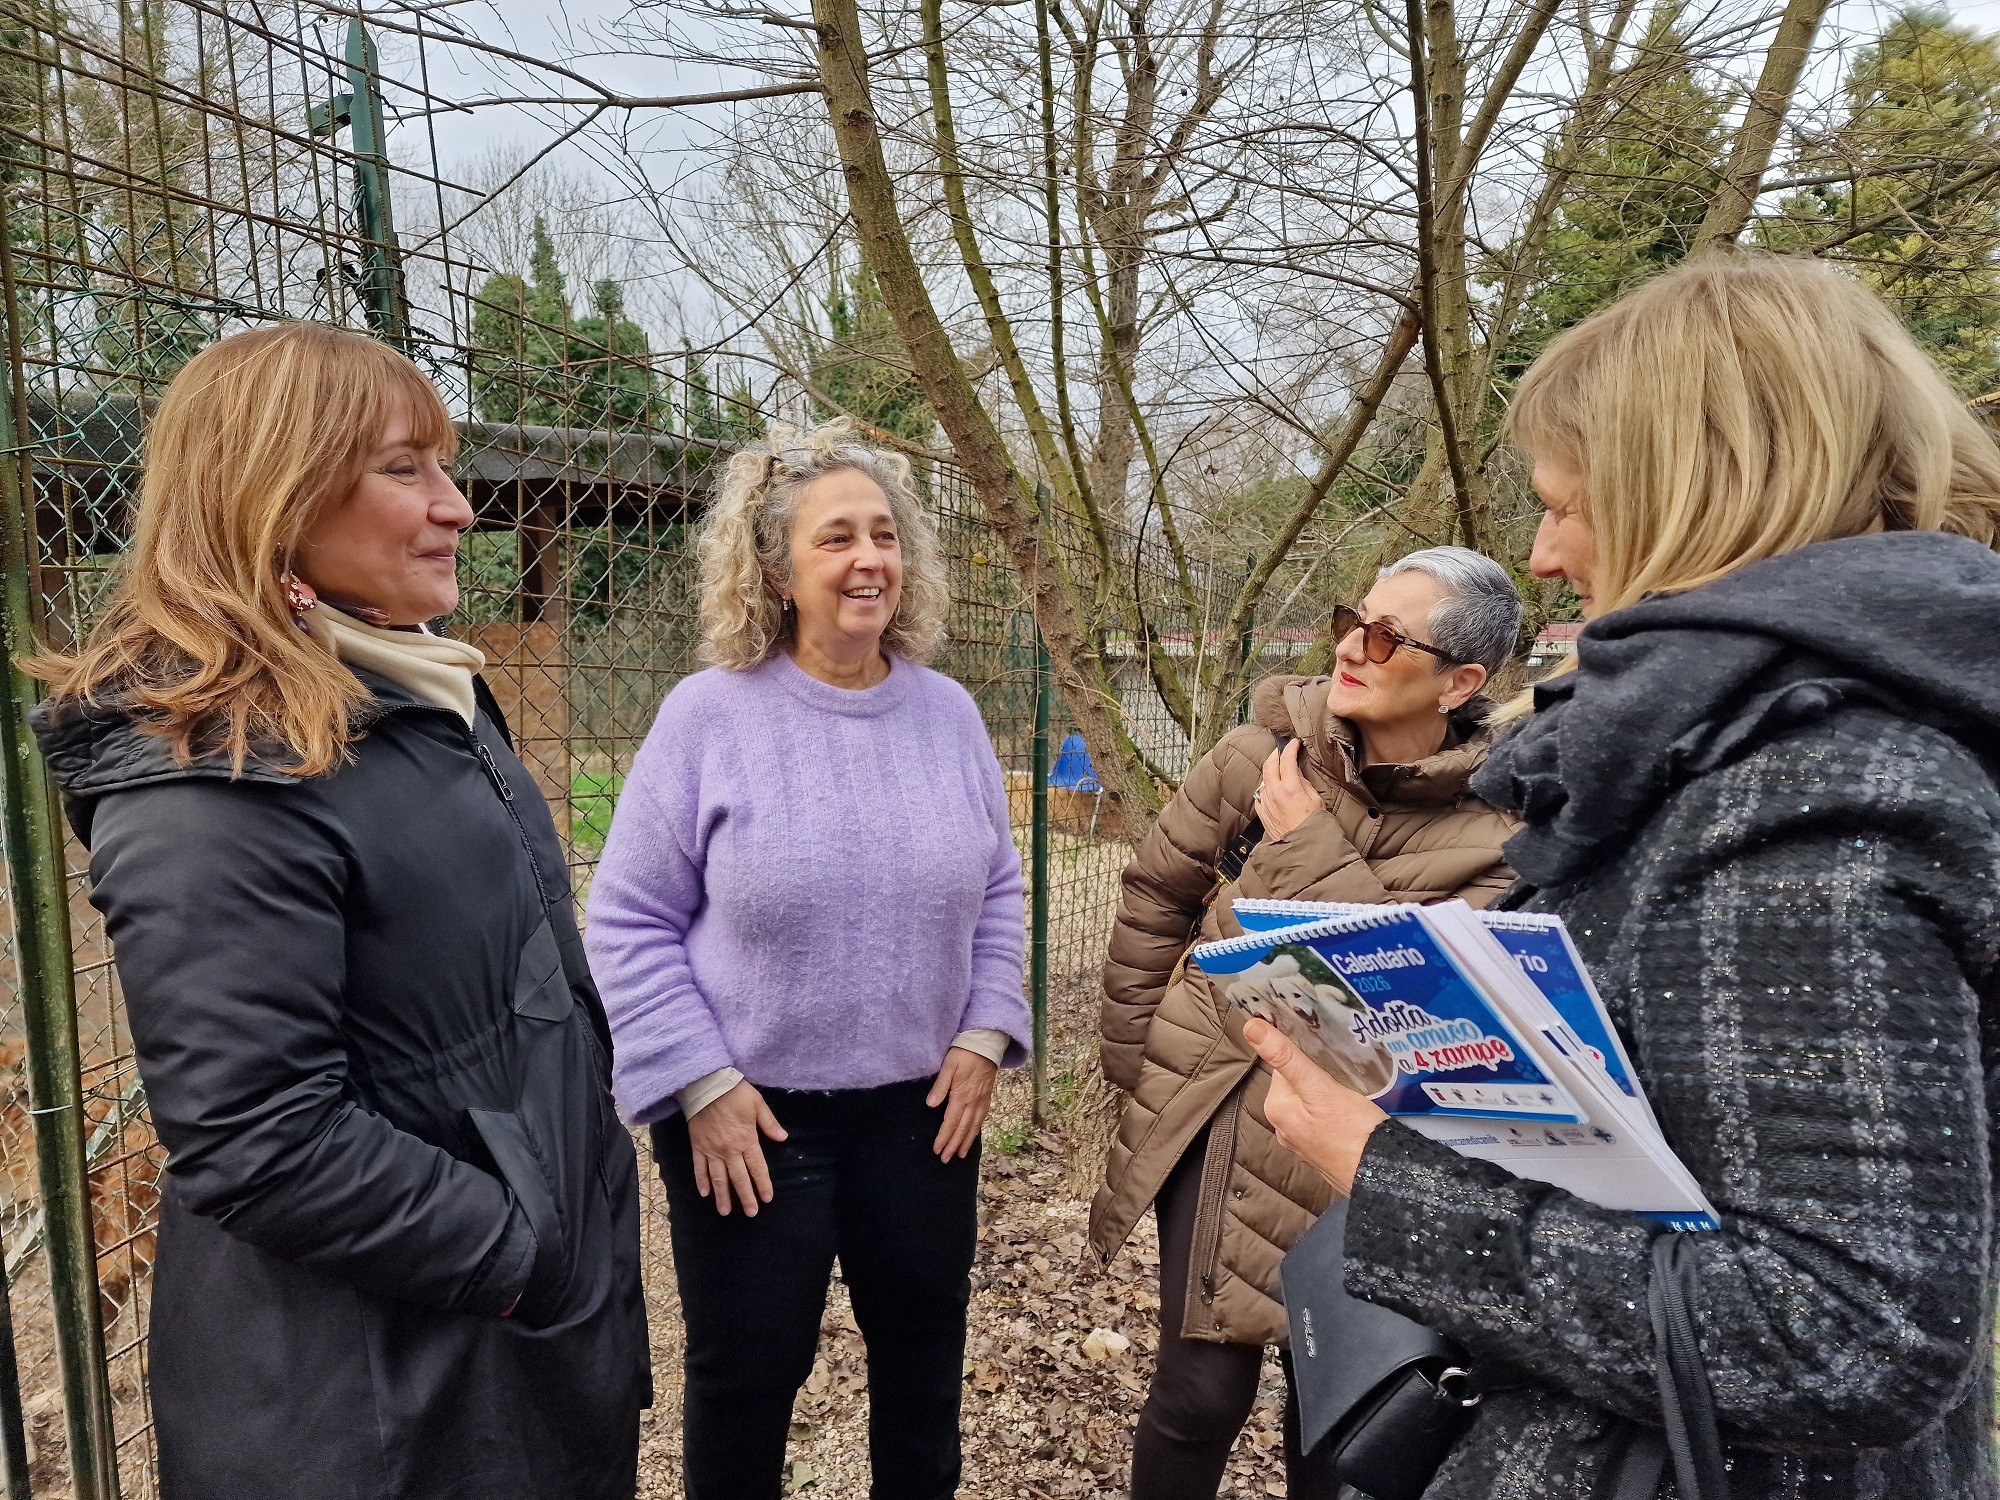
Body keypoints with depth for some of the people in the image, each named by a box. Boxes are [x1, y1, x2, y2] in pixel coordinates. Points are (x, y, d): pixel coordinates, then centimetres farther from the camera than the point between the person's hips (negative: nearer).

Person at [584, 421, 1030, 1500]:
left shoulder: (947, 713, 0)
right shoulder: (709, 715, -12)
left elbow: (995, 892, 9)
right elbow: (629, 922, -10)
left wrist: (986, 1033, 0)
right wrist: (701, 1084, -14)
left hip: (924, 1105, 4)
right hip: (749, 1118, -3)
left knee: (925, 1354, 21)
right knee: (745, 1375, 14)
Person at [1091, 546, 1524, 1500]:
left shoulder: (1492, 828, -11)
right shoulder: (1266, 752, -9)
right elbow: (1156, 893, 2)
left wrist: (1311, 849, -23)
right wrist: (1130, 1051, 5)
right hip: (1219, 1102, 0)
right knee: (1204, 1389, 1)